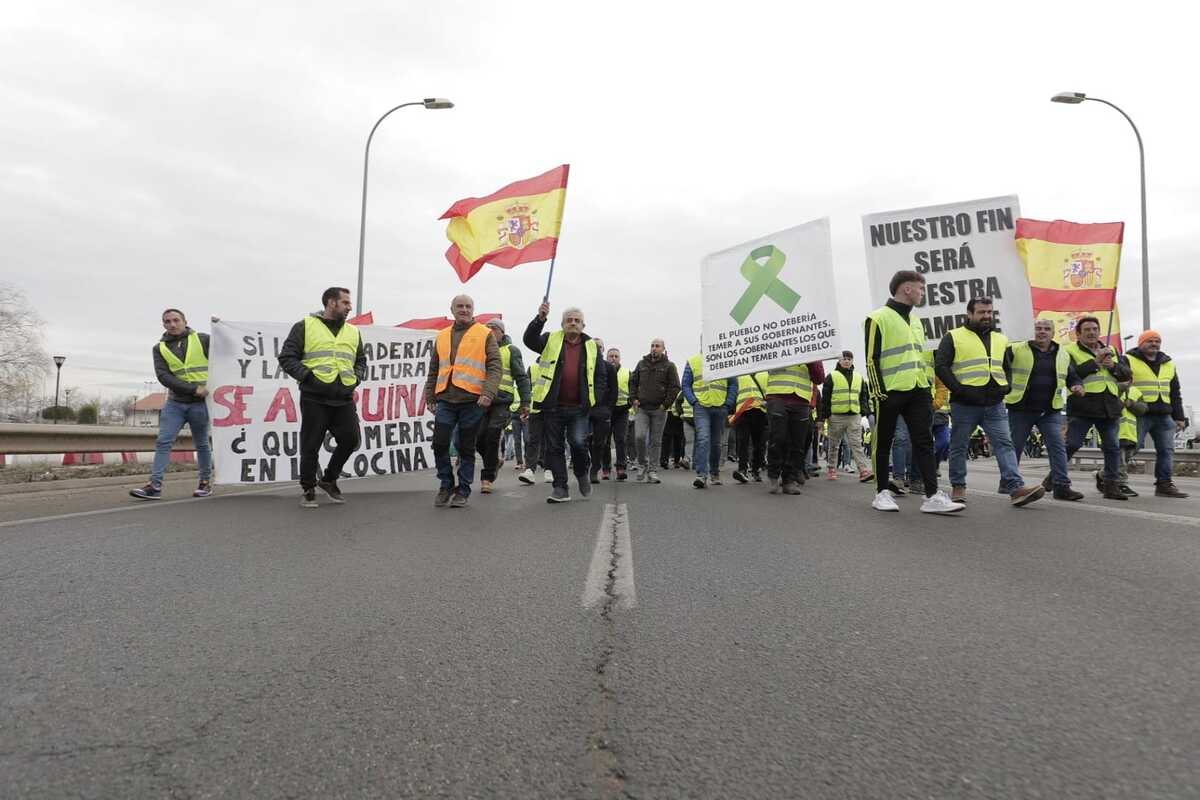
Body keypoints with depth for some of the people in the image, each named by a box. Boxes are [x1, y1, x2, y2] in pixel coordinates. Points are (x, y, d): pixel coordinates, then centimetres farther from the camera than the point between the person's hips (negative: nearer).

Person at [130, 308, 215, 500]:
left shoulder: (203, 340, 0)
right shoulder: (159, 348, 5)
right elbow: (163, 376, -8)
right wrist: (193, 389, -17)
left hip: (200, 403, -2)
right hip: (174, 402, 2)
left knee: (202, 444, 7)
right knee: (163, 441, -5)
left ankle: (206, 482, 21)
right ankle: (155, 485, -5)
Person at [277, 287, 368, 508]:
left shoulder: (353, 332, 16)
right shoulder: (305, 326, 2)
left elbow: (361, 360, 25)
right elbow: (287, 357, -1)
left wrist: (356, 378, 7)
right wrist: (307, 376, -11)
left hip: (344, 399, 4)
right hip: (314, 399, -4)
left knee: (350, 440, 1)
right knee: (311, 446, 1)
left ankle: (328, 480, 23)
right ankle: (308, 489, 17)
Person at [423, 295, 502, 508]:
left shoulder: (485, 334, 3)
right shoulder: (442, 336, 16)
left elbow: (495, 367, -4)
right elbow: (434, 370, 21)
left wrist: (488, 393, -17)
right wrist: (430, 396, 15)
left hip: (472, 401, -3)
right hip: (445, 400, 3)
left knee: (466, 448, 4)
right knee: (439, 443, -3)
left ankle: (463, 491, 15)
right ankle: (446, 485, 16)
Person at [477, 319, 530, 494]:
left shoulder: (511, 351, 7)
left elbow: (522, 378, 3)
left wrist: (525, 402, -6)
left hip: (502, 401, -4)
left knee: (492, 439, -8)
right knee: (479, 437, -4)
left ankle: (487, 478, 1)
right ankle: (494, 462, 24)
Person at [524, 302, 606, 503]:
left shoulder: (591, 347, 11)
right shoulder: (551, 340, 7)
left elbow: (601, 376, 14)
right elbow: (529, 340, -12)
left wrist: (594, 398, 1)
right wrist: (540, 318, -26)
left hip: (579, 408, 0)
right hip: (553, 406, 1)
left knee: (578, 442, -15)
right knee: (554, 447, 4)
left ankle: (582, 472, 15)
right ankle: (560, 488, 14)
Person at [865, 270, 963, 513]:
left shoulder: (915, 321, 21)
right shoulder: (879, 318, -5)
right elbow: (871, 359, -10)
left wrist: (929, 388, 20)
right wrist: (878, 391, -15)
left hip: (917, 392, 7)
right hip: (890, 393, -7)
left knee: (924, 442, 0)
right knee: (883, 443, 3)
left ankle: (932, 496, -2)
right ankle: (882, 493, 13)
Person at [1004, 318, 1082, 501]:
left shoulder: (1063, 355, 12)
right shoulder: (1016, 350, -3)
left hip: (1050, 411, 3)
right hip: (1021, 409, -3)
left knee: (1058, 446, -8)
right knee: (1015, 447, 5)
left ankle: (1061, 486, -8)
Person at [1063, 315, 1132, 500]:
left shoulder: (1111, 351, 21)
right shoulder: (1070, 351, 2)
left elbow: (1127, 374, 14)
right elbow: (1070, 374, -15)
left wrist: (1113, 365, -5)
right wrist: (1096, 361, -15)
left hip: (1110, 408, 6)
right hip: (1082, 407, -5)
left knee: (1113, 447, 5)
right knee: (1070, 445, -6)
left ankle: (1112, 485, 12)